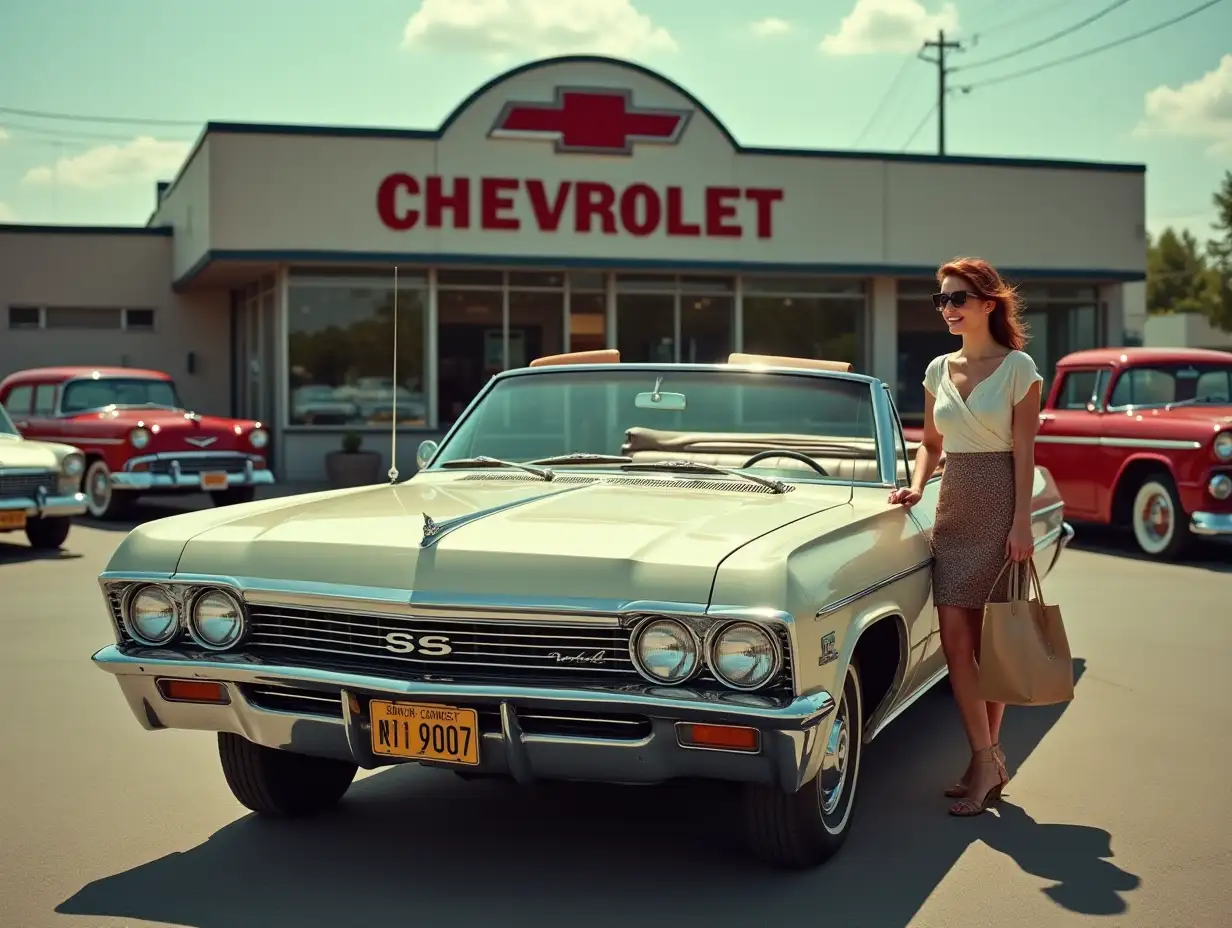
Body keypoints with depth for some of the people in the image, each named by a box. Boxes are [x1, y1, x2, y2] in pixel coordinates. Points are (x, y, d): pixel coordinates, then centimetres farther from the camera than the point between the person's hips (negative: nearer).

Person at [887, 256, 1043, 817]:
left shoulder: (1017, 367, -4)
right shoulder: (939, 370, 11)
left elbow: (1023, 451, -7)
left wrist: (1021, 522, -13)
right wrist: (917, 485, 1)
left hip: (999, 504, -5)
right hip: (953, 506, 5)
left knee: (989, 640, -1)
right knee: (955, 637, -3)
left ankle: (987, 760, 9)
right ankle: (987, 760, 3)